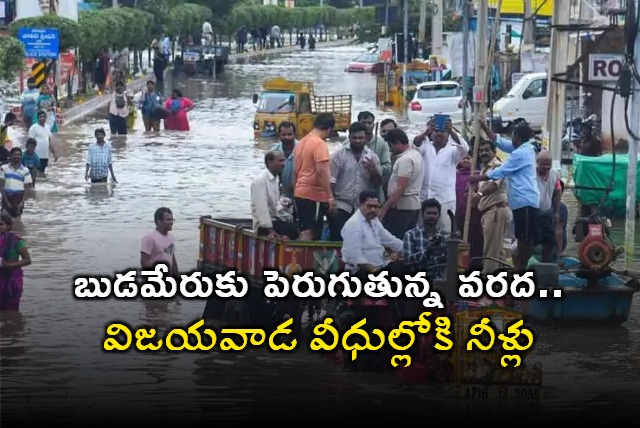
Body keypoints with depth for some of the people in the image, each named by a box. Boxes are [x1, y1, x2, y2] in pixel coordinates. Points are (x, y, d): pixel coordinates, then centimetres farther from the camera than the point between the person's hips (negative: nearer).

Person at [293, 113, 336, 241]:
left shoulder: (301, 143, 13)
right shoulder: (320, 144, -13)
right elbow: (322, 171, -20)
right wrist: (330, 197, -20)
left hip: (300, 193, 9)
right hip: (314, 194, -9)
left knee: (304, 231, 13)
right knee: (309, 233, -9)